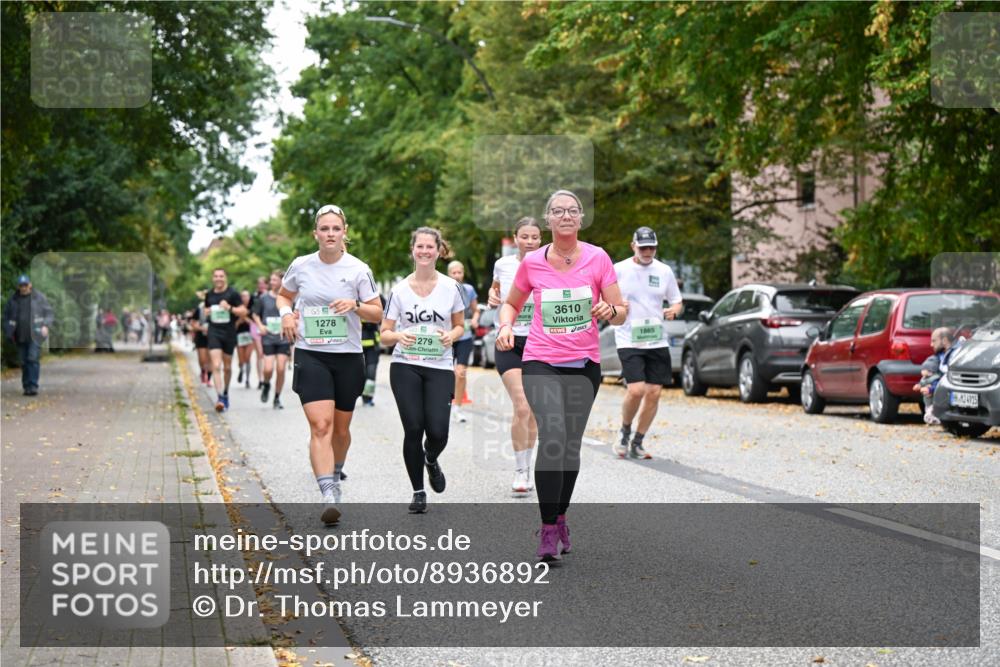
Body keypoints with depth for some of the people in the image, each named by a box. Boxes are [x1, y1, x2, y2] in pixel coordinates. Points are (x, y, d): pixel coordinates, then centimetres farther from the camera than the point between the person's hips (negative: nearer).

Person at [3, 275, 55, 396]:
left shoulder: (39, 297, 2)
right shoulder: (13, 299, 9)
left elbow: (49, 313, 4)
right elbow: (6, 315, 18)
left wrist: (46, 326, -12)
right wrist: (8, 331, 8)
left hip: (35, 335, -3)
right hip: (20, 337, 3)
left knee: (33, 359, -14)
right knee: (24, 362, 4)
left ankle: (33, 386, -17)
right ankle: (26, 387, 10)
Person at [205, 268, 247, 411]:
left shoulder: (232, 294, -3)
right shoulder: (209, 294, 8)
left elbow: (243, 311, -4)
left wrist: (230, 308, -18)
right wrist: (207, 312, 4)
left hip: (229, 333, -1)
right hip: (214, 332, 1)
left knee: (227, 367, 12)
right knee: (216, 366, -14)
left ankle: (225, 393, 34)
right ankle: (220, 397, -19)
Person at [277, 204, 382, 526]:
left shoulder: (358, 269, -3)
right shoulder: (301, 266, 0)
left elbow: (377, 313, 0)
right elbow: (283, 294, 20)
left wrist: (355, 306, -19)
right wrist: (286, 313, -1)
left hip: (348, 357, 1)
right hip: (310, 355, -1)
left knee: (341, 428, 13)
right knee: (320, 426, -16)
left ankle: (335, 475, 42)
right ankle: (329, 498, -23)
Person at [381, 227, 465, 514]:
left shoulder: (451, 287, 2)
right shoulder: (400, 289, 2)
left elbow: (460, 325, 13)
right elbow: (385, 334, 5)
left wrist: (451, 335, -9)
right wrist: (399, 336, -17)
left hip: (440, 367, 0)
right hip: (405, 366, 0)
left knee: (438, 431, -11)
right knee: (413, 429, -7)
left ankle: (431, 460, 27)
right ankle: (418, 492, 12)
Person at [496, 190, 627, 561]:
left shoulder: (597, 258, -2)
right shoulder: (532, 262, -1)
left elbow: (621, 313, 1)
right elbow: (511, 303, 15)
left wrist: (611, 310, -22)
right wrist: (506, 326, -5)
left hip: (584, 363, 2)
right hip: (540, 363, -2)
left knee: (571, 445, 10)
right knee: (553, 436, -20)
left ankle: (559, 518, 31)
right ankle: (548, 531, -16)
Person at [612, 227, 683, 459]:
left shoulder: (664, 271, 7)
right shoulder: (618, 270, -2)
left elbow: (677, 301, 16)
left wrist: (674, 310, -7)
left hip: (657, 341, 4)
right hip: (628, 341, -4)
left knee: (654, 393, 0)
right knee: (636, 390, -17)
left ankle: (637, 443, 15)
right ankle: (625, 431, 11)